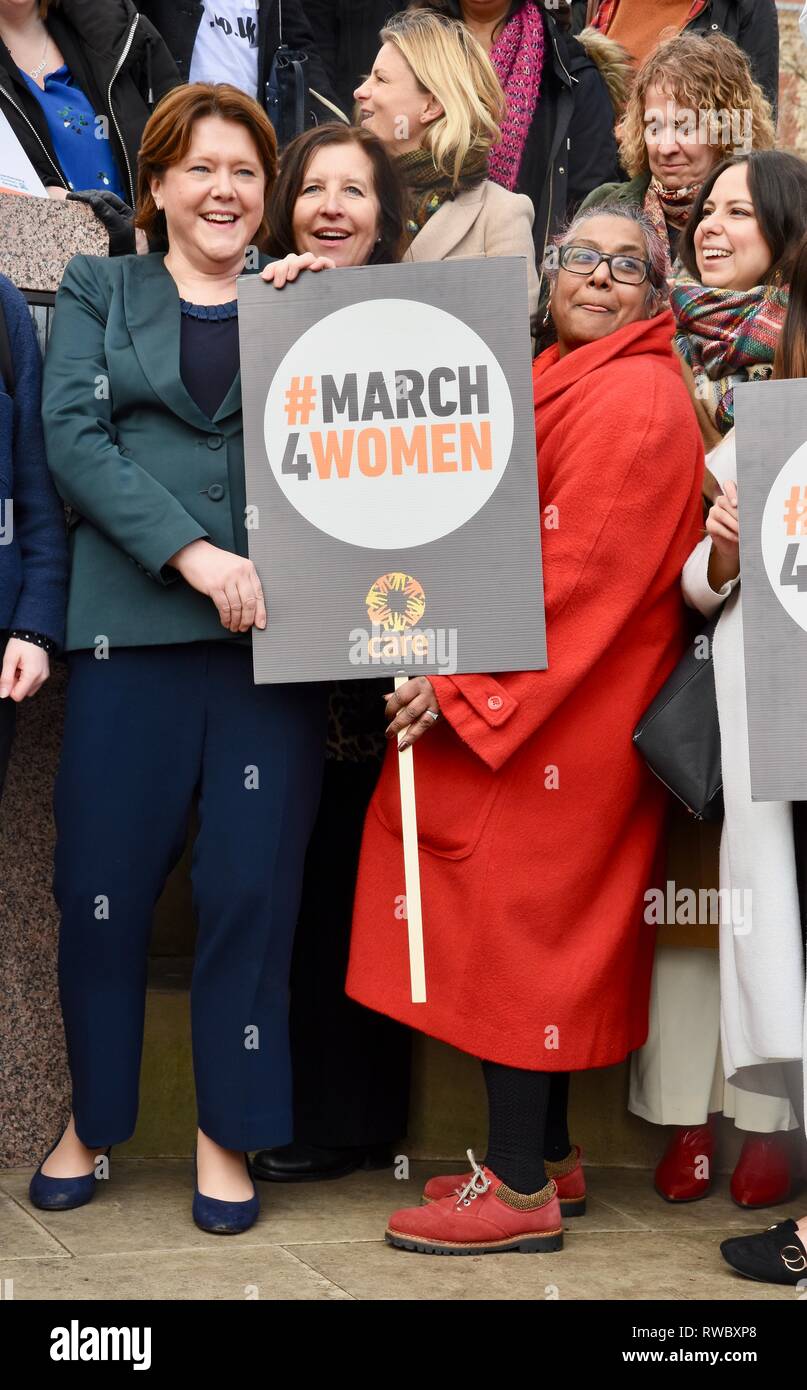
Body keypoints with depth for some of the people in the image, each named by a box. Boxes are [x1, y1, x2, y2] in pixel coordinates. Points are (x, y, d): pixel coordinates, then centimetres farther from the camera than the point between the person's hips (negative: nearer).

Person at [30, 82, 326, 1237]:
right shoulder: (98, 292, 12)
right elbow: (73, 437, -2)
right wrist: (193, 554, -14)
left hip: (273, 631, 1)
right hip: (131, 628, 0)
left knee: (251, 883, 0)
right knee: (102, 883, 2)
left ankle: (228, 1130, 15)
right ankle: (93, 1115, 21)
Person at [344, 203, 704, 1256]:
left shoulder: (635, 398, -12)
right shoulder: (564, 380, 17)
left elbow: (582, 571, -19)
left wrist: (461, 683, -18)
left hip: (563, 706, -9)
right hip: (510, 698, 9)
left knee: (518, 914, -5)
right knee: (544, 921, 12)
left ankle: (521, 1189, 2)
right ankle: (549, 1156, 22)